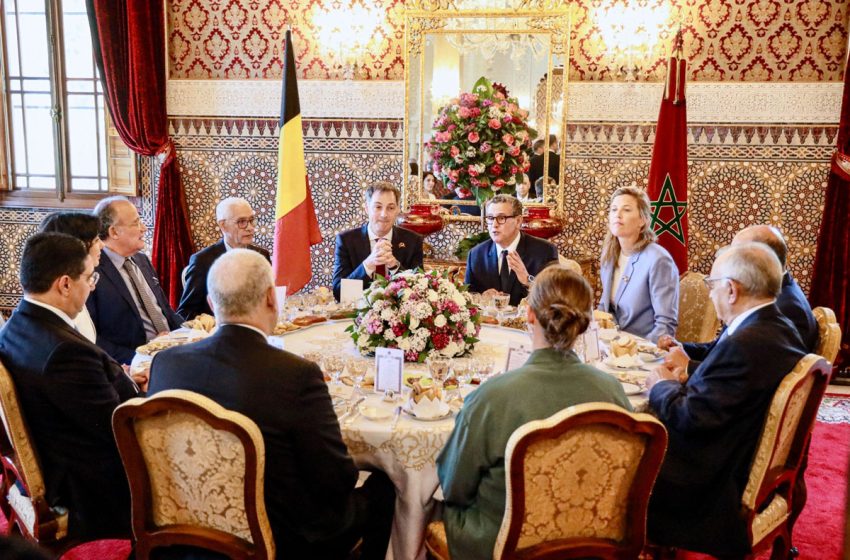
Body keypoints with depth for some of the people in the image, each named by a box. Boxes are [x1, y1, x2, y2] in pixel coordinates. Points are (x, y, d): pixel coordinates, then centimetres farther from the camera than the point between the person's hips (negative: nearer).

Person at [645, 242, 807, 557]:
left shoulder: (744, 344, -29)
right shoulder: (780, 329, 1)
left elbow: (690, 419, -25)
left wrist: (663, 386, -8)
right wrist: (683, 381, -4)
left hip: (715, 482, -9)